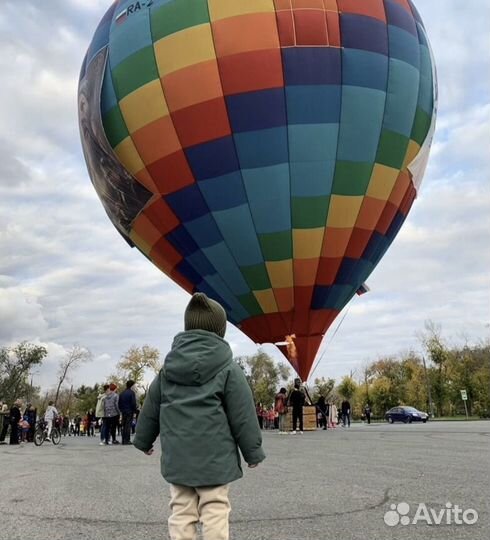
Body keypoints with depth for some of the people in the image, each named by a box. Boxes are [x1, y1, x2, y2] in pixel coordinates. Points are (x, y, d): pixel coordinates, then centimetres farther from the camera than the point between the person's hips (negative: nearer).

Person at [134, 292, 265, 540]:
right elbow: (243, 416, -6)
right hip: (214, 457, -4)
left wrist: (143, 441, 29)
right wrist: (253, 452, 5)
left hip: (176, 457, 4)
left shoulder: (168, 367, 7)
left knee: (180, 514, 11)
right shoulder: (228, 368, -7)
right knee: (215, 513, 3)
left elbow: (151, 409, 14)